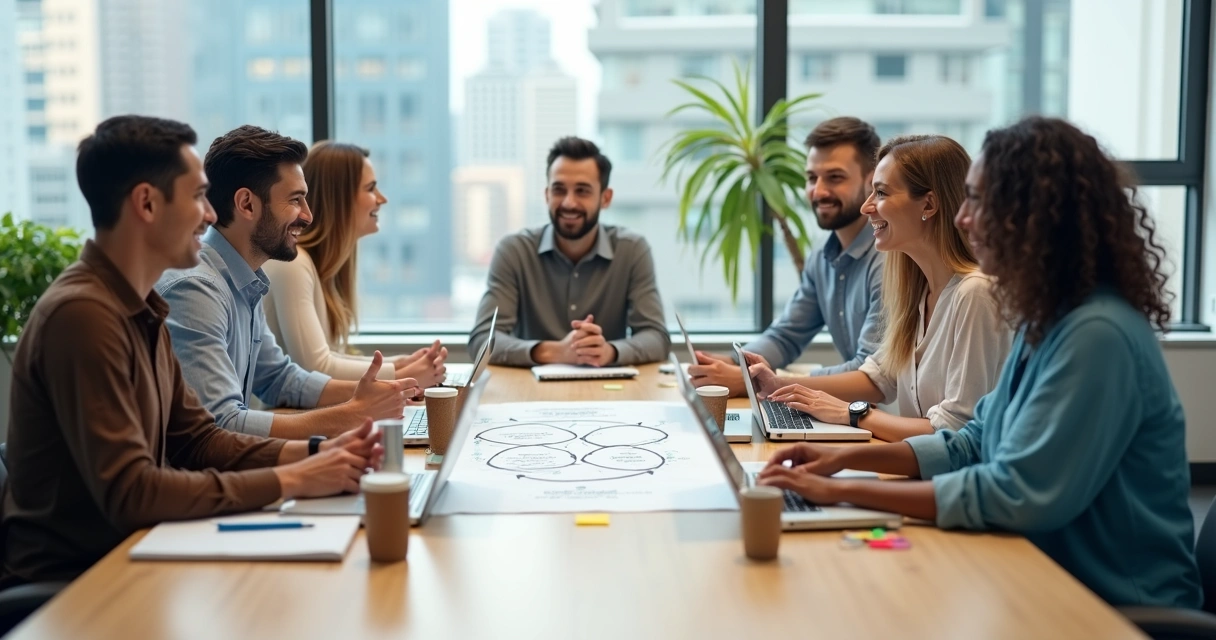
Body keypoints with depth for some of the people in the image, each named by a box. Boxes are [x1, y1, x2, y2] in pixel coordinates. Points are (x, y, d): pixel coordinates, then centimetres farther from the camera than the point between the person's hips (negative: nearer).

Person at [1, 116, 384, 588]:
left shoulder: (142, 309, 7)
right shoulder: (83, 314, -22)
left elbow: (198, 439, 10)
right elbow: (129, 493, -25)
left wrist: (313, 454, -5)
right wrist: (289, 481, -20)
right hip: (62, 582, -8)